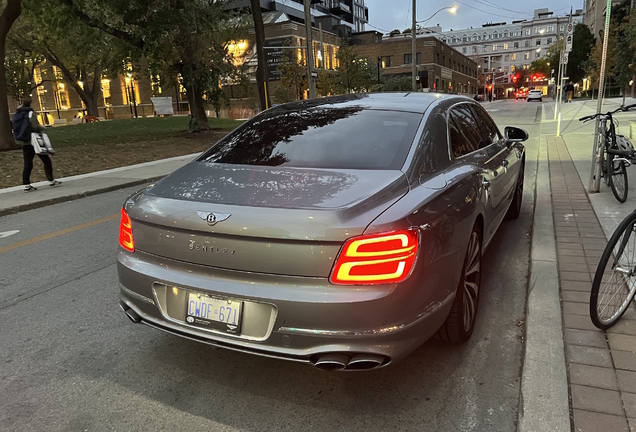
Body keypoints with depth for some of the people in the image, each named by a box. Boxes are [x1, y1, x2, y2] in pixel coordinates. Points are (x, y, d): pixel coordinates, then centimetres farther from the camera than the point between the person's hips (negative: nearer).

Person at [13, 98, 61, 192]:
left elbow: (15, 128, 9)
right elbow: (35, 126, -19)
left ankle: (26, 185, 3)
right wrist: (42, 127, -1)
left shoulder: (17, 114, 9)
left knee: (27, 164, 6)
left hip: (25, 143, 6)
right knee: (46, 161, 7)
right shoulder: (30, 113, -10)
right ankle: (51, 180, 9)